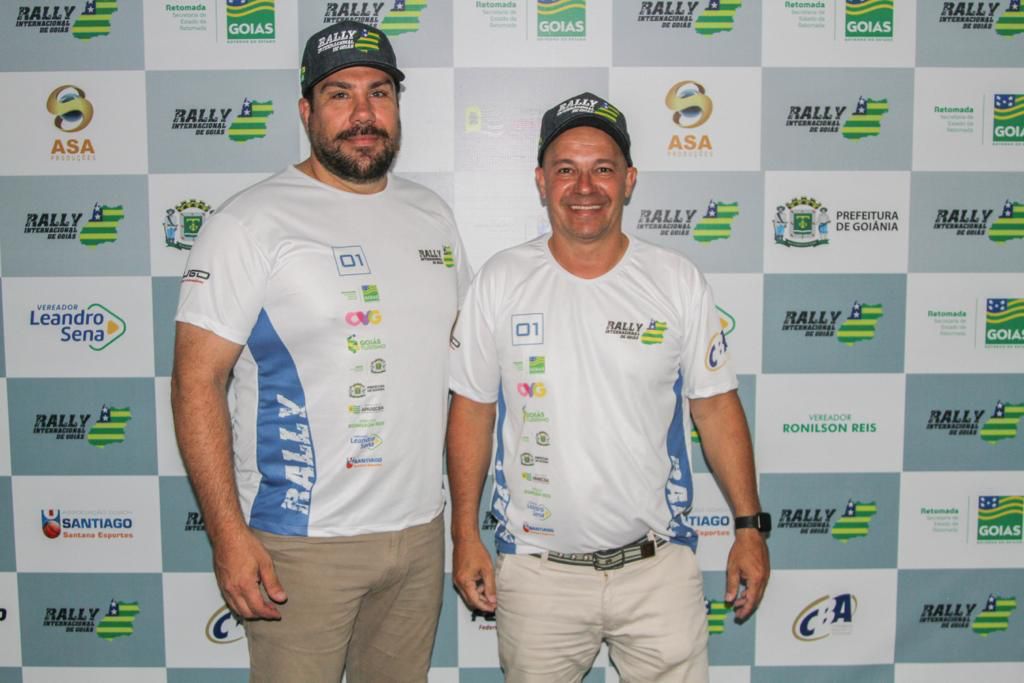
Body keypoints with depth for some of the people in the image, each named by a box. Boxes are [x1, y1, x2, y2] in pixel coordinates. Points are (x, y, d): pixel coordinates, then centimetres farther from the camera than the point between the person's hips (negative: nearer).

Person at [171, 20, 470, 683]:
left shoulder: (433, 214, 8)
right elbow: (197, 381, -13)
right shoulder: (251, 223, -10)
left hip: (421, 530, 6)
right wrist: (229, 533, -18)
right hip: (301, 542, -5)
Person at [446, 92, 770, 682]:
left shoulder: (678, 281, -1)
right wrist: (465, 534, 1)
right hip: (536, 570, 0)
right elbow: (472, 411, 2)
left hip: (658, 565, 0)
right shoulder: (500, 283, -2)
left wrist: (750, 526, 1)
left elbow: (716, 407, 3)